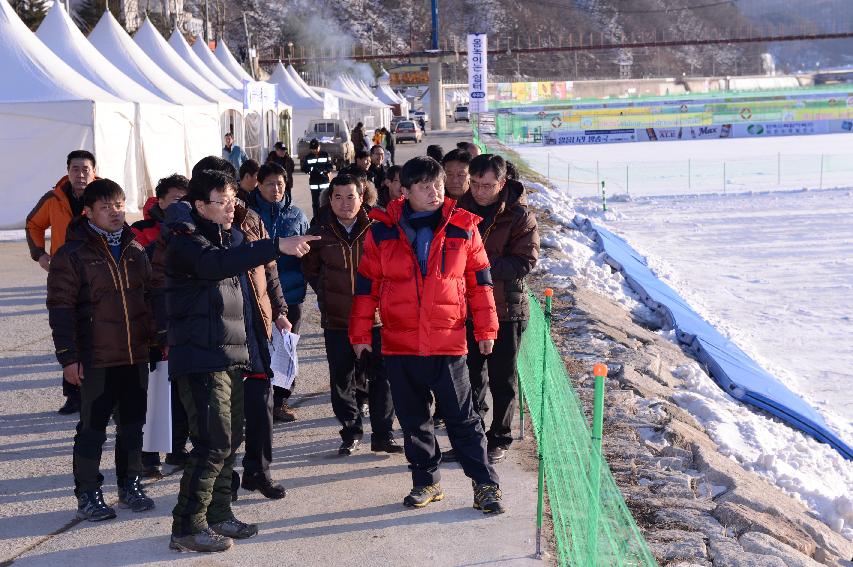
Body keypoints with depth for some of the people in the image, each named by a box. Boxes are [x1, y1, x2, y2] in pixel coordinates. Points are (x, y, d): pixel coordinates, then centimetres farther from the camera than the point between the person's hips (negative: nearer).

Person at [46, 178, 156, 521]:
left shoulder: (134, 249, 11)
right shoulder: (72, 255, -7)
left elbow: (150, 297, 18)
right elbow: (60, 309, -9)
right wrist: (68, 357, -14)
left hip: (137, 355, 5)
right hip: (96, 359, -5)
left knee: (133, 423, 13)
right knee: (93, 428, 2)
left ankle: (130, 485, 26)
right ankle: (87, 495, 12)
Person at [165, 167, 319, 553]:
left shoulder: (227, 236, 16)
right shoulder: (184, 242, -13)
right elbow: (215, 264, -33)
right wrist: (277, 246, -41)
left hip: (229, 357, 9)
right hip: (200, 358, -9)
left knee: (230, 439, 13)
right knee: (213, 443, -11)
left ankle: (218, 515, 24)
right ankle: (187, 528, -3)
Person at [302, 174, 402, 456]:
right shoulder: (320, 232, -2)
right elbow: (310, 268, 14)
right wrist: (327, 294, 10)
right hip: (336, 319, 1)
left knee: (381, 377, 2)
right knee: (341, 379, 8)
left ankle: (382, 435, 13)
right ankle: (351, 433, 21)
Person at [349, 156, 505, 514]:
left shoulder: (462, 229, 0)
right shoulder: (382, 232, 0)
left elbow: (479, 280, 7)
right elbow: (366, 284, 6)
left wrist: (486, 328, 5)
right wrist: (361, 333, 5)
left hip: (448, 343, -1)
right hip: (399, 343, 2)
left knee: (462, 418, 3)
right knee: (413, 420, 12)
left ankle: (486, 484, 13)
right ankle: (426, 482, 26)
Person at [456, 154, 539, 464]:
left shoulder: (520, 216, -11)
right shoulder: (461, 209, 1)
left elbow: (525, 263, -16)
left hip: (505, 310, -4)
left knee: (503, 380, 7)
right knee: (471, 375, 14)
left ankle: (499, 439, 21)